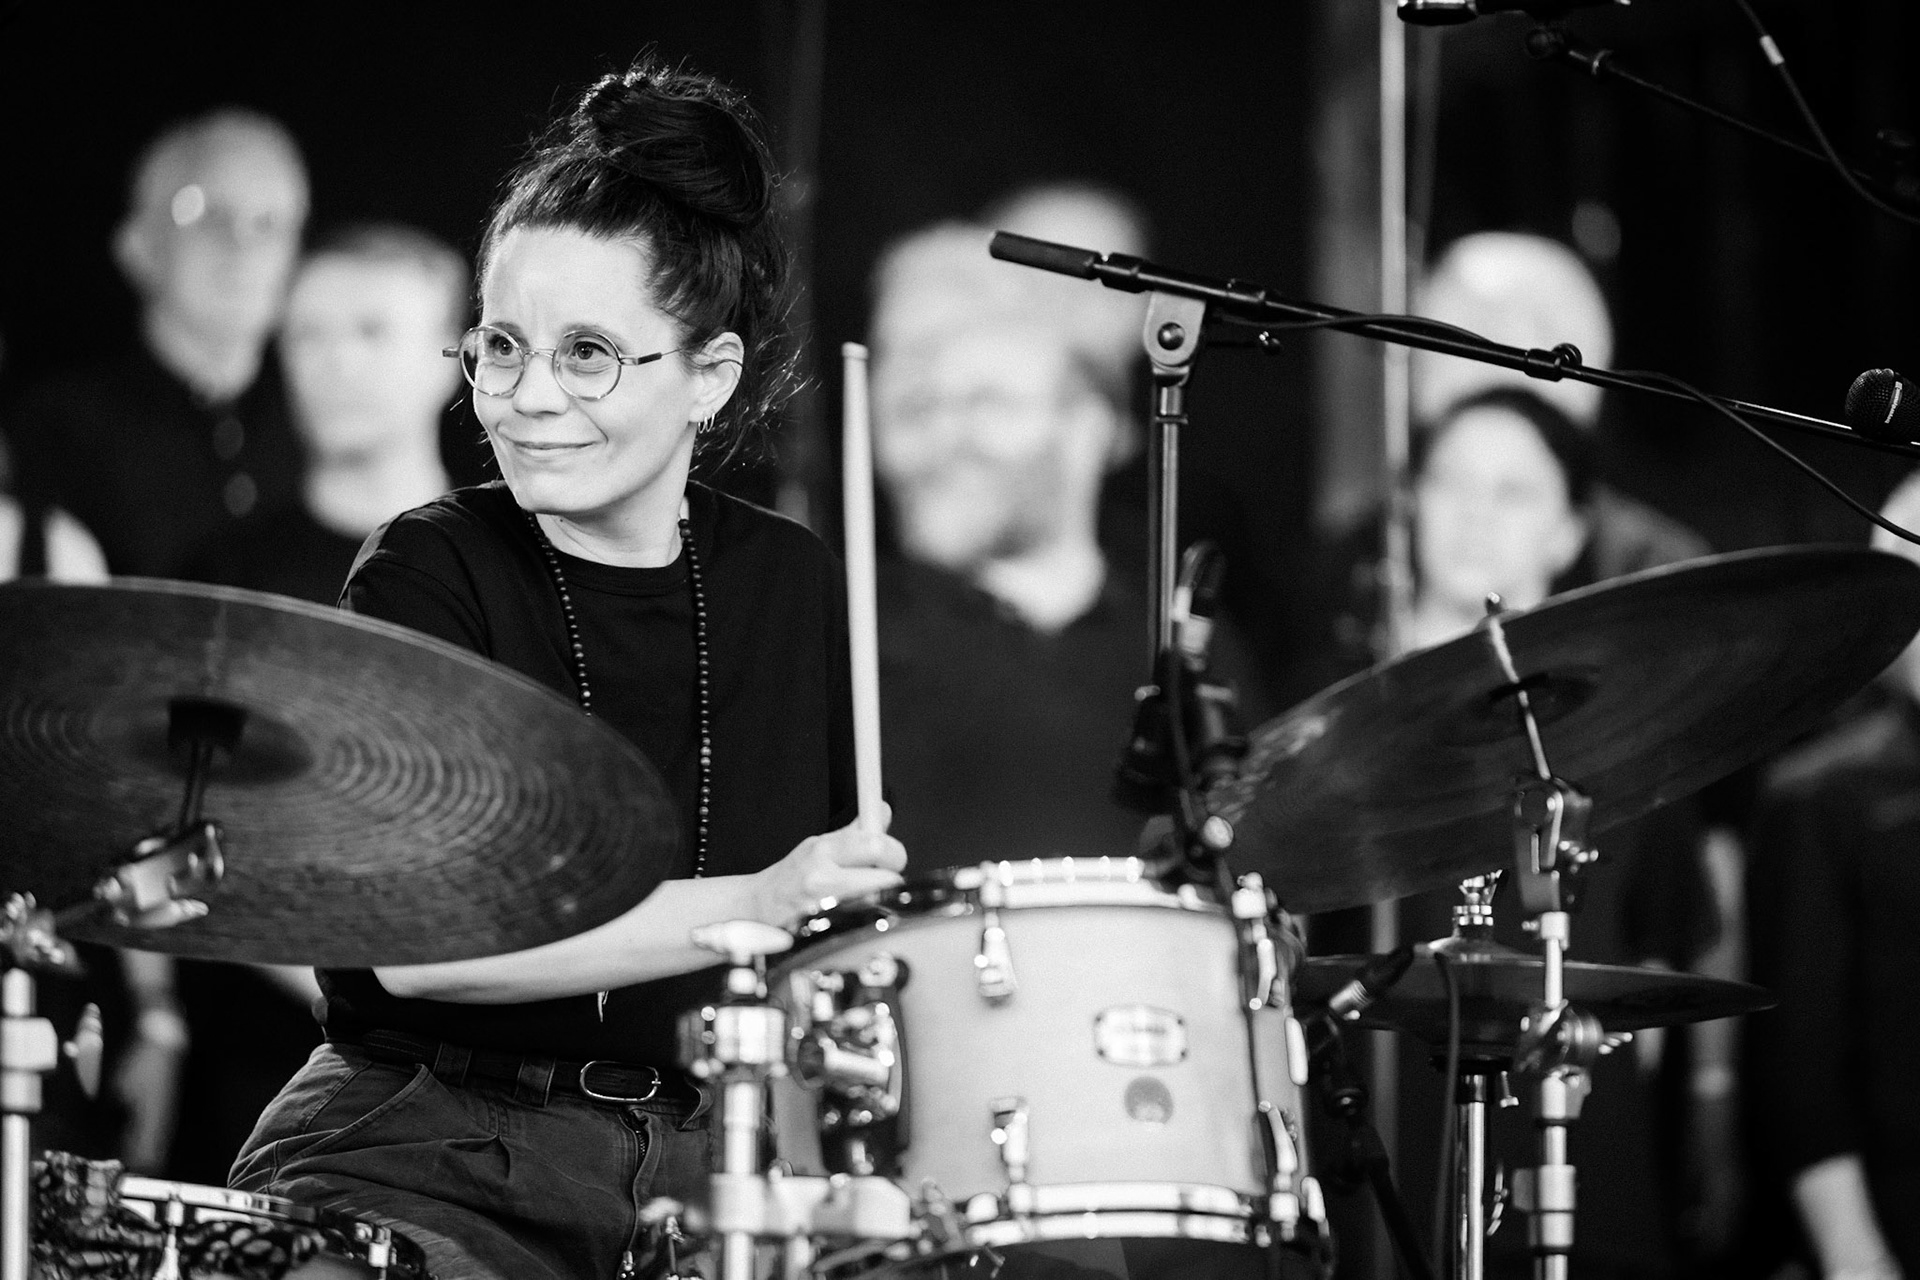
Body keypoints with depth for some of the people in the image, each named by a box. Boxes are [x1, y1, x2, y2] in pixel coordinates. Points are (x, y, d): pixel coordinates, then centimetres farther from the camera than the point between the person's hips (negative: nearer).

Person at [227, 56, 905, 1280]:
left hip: (705, 1155, 4)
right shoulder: (427, 574, -5)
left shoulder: (791, 585, 8)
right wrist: (748, 908, -28)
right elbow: (415, 939, -20)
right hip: (435, 1149, -4)